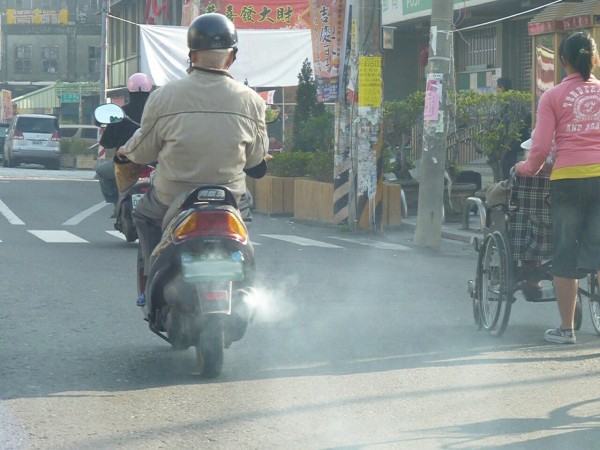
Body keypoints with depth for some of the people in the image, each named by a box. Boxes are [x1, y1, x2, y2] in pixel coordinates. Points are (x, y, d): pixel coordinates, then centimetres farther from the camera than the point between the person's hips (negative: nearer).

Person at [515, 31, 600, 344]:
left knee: (565, 255, 7)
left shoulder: (553, 97, 1)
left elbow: (541, 146, -3)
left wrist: (527, 168, 16)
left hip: (568, 177, -2)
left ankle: (566, 328, 13)